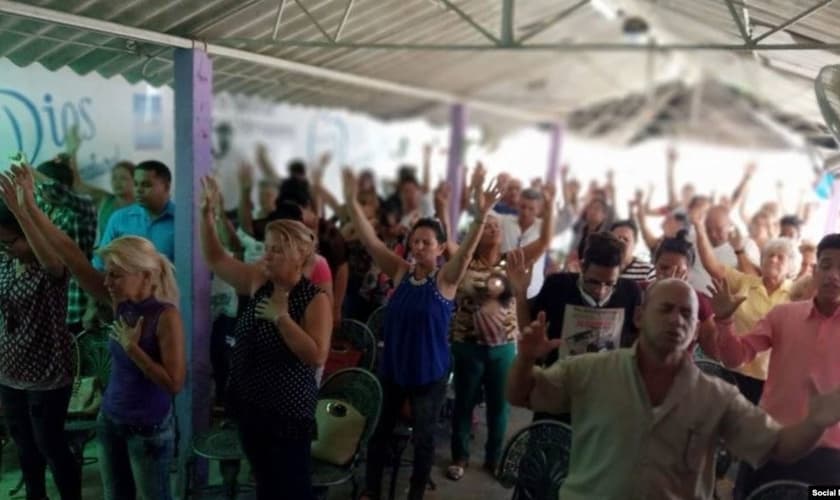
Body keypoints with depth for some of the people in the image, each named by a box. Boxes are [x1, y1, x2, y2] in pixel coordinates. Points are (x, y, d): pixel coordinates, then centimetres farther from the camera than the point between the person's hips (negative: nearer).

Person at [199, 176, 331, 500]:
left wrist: (281, 317, -26)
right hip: (249, 405, 6)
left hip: (288, 412, -6)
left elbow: (317, 356, -26)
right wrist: (207, 214, -8)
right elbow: (215, 259, 5)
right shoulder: (258, 282, -2)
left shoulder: (315, 300, -18)